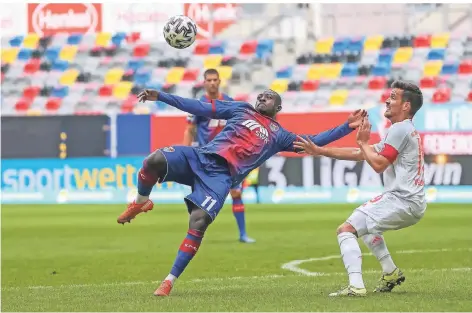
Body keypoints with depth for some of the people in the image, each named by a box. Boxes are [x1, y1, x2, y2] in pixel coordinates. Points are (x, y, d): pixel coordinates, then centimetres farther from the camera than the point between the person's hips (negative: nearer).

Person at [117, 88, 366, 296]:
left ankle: (170, 281, -12)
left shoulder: (279, 136, 22)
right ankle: (140, 203, 6)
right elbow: (198, 108, 21)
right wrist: (160, 97, 15)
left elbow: (312, 142, 18)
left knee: (198, 222, -23)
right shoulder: (241, 110, 24)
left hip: (221, 177, -1)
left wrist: (348, 127, 9)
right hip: (201, 157, 1)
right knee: (154, 160, -27)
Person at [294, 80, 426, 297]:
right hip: (412, 204, 10)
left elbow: (378, 164, -17)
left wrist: (363, 142, -1)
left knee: (346, 229, -14)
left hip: (401, 201, -10)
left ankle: (355, 286, -27)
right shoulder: (405, 130, 22)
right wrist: (319, 151, 21)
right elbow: (360, 154, 22)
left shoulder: (400, 129, -9)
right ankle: (391, 273, 33)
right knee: (365, 223, 34)